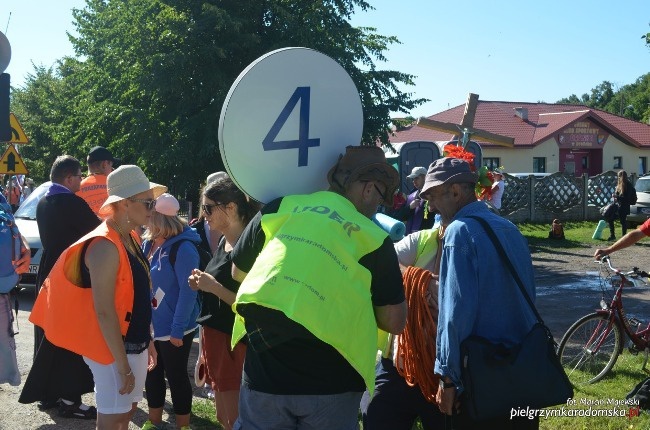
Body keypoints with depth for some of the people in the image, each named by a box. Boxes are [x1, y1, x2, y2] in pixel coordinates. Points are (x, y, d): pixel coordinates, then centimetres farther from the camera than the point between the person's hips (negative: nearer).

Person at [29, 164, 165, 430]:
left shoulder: (130, 240, 7)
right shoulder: (105, 246, -22)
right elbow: (104, 311, -24)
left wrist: (146, 340, 16)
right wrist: (123, 366, -22)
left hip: (134, 345, 9)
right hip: (114, 349, -9)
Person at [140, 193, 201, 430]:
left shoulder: (183, 248, -19)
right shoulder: (148, 243, 4)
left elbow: (188, 291, -20)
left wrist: (177, 329, -19)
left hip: (173, 329, -7)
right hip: (150, 326, 7)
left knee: (176, 376, 6)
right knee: (152, 374, 16)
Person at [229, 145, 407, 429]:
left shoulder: (280, 208, 5)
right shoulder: (374, 238, 0)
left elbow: (238, 272, 17)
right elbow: (394, 321, 1)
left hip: (265, 370, 2)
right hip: (330, 379, -1)